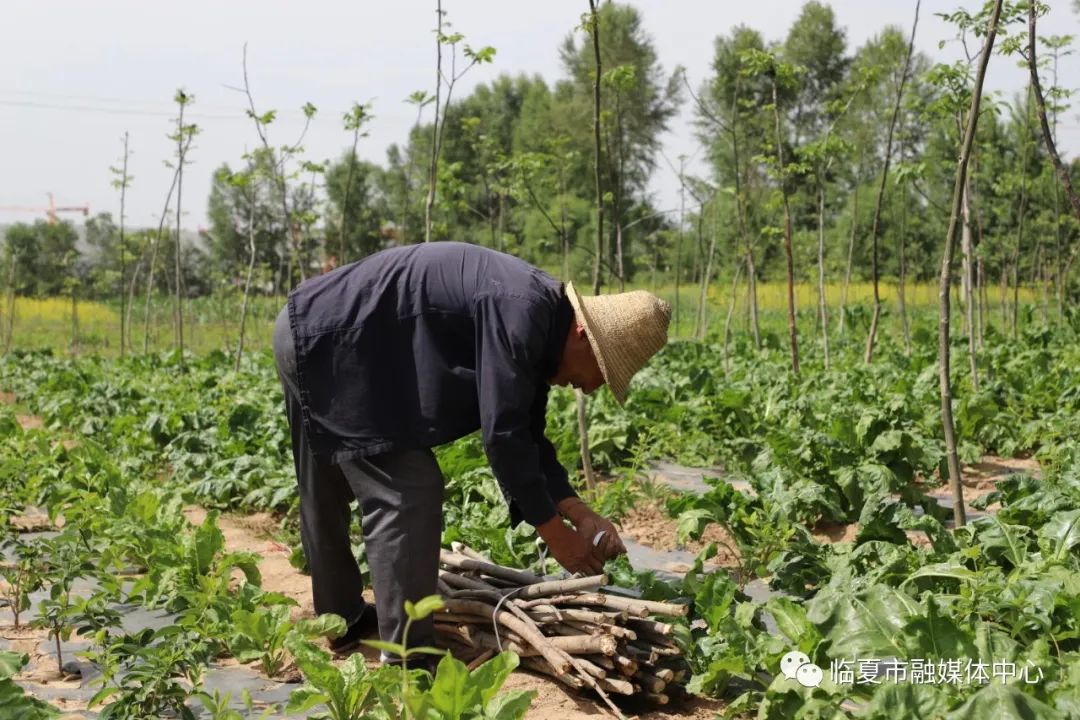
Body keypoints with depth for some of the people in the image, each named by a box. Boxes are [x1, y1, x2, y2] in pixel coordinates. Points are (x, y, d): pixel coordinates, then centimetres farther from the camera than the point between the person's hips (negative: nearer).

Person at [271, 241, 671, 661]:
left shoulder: (536, 325, 6)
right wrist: (555, 532, -15)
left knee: (328, 495, 22)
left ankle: (343, 623, 38)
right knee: (408, 492, -10)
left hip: (319, 337, 11)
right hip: (329, 342, -11)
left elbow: (526, 434, 11)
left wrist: (581, 515, 3)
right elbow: (503, 433, -25)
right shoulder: (521, 314, -24)